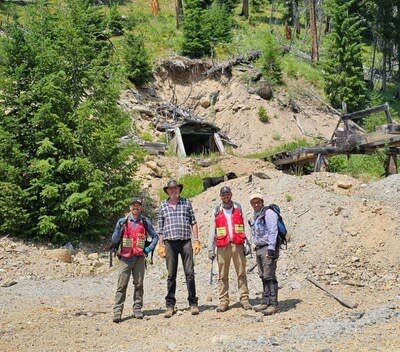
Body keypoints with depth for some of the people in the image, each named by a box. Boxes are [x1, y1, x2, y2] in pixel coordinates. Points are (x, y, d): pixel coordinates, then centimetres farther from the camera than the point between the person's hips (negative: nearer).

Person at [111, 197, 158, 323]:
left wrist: (149, 248, 3)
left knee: (139, 284, 5)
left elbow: (155, 236, 16)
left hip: (139, 258, 1)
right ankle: (117, 311, -5)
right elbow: (114, 240, 2)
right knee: (121, 285, -5)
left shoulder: (145, 222, 7)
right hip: (125, 257, -1)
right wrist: (119, 228, -14)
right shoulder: (122, 221, 4)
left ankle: (137, 309, 12)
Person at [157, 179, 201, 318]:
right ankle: (170, 306, 7)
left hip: (185, 241, 0)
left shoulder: (186, 202, 11)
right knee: (171, 275, 3)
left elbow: (193, 223, 10)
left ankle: (193, 304, 4)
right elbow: (160, 228, 13)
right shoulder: (163, 206, 12)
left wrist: (196, 240, 2)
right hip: (170, 242, 1)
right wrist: (160, 245, 7)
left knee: (190, 273, -3)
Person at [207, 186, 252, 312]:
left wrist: (246, 244, 0)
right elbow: (212, 231, 10)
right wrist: (211, 249, 5)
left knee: (241, 273, 0)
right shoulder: (216, 211, 10)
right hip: (222, 246, 0)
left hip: (237, 245, 0)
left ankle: (244, 299, 5)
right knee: (222, 276, 2)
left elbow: (243, 227, 8)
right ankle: (223, 302, 6)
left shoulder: (238, 207, 10)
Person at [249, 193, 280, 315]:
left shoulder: (268, 213, -8)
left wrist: (271, 249, -20)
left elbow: (273, 231, -15)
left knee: (269, 276, -10)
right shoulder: (256, 216, 20)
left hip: (268, 247, -9)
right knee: (263, 277, 10)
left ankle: (273, 304, -10)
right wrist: (256, 247, 17)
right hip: (259, 249, 9)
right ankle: (266, 302, 16)